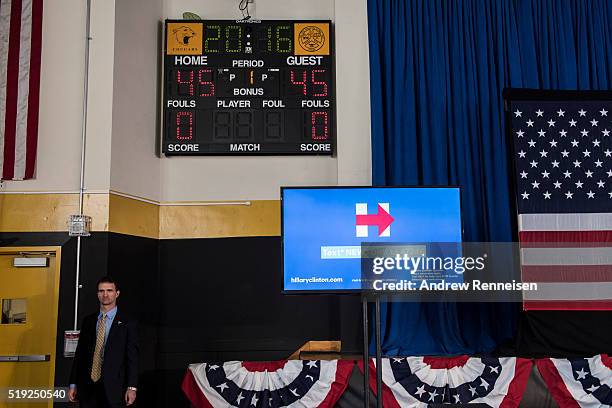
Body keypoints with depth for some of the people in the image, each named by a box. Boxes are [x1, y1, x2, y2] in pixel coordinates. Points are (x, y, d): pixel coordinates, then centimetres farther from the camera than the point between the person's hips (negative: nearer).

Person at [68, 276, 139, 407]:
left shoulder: (127, 323, -2)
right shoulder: (88, 321, 10)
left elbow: (132, 357, -5)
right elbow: (79, 353, 11)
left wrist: (132, 387, -10)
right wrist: (73, 384, 7)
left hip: (113, 388, -3)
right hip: (87, 386, 4)